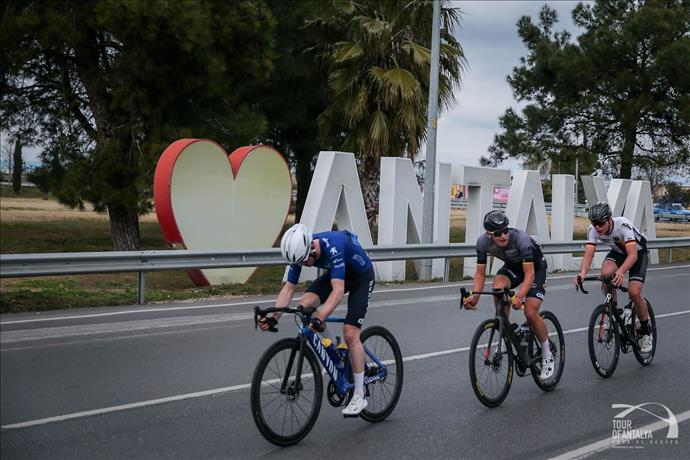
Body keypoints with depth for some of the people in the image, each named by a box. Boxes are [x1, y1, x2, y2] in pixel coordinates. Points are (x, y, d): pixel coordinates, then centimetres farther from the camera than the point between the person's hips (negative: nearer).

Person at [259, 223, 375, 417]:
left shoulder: (333, 248, -40)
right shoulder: (300, 250, -20)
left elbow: (338, 290, -47)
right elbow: (288, 288, -15)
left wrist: (320, 317, -59)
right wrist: (273, 317, -27)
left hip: (362, 275, -6)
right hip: (336, 272, 6)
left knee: (350, 333, -15)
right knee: (304, 305, -18)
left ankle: (359, 396, -4)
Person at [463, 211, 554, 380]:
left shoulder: (520, 238, -37)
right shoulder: (483, 242, -25)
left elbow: (529, 274, -37)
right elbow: (480, 273, -17)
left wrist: (519, 296, -52)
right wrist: (474, 296, -34)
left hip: (535, 267, -4)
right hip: (513, 266, 4)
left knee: (530, 313, -18)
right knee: (498, 287, -30)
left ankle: (547, 356, 5)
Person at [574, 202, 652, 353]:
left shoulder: (623, 225, -38)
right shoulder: (593, 229, -24)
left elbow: (632, 254, -48)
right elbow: (588, 253, -33)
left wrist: (621, 271, -67)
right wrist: (582, 273, -53)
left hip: (638, 252, -4)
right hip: (618, 251, 4)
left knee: (634, 292, -20)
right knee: (606, 273, -30)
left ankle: (645, 332, 3)